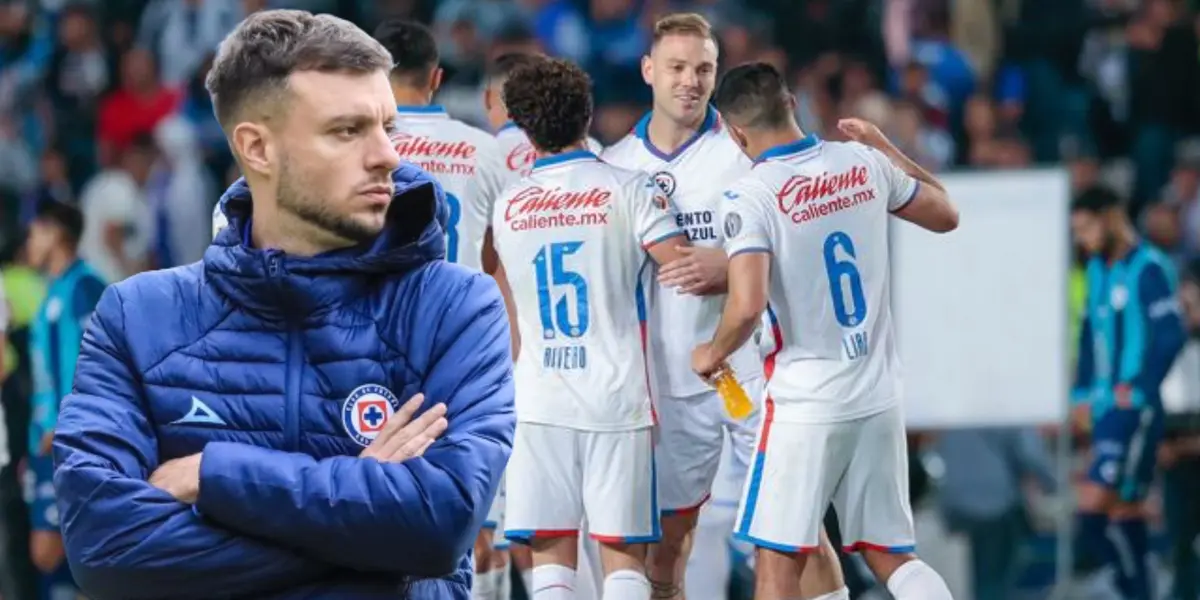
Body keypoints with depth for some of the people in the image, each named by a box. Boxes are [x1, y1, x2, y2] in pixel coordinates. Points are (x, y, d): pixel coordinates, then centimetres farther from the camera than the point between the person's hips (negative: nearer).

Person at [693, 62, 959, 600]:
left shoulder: (749, 197, -14)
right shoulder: (864, 164, 2)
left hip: (805, 404, -5)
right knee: (889, 555, 14)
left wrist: (714, 353, -4)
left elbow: (747, 306, -25)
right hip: (879, 399, 5)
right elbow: (945, 215, 20)